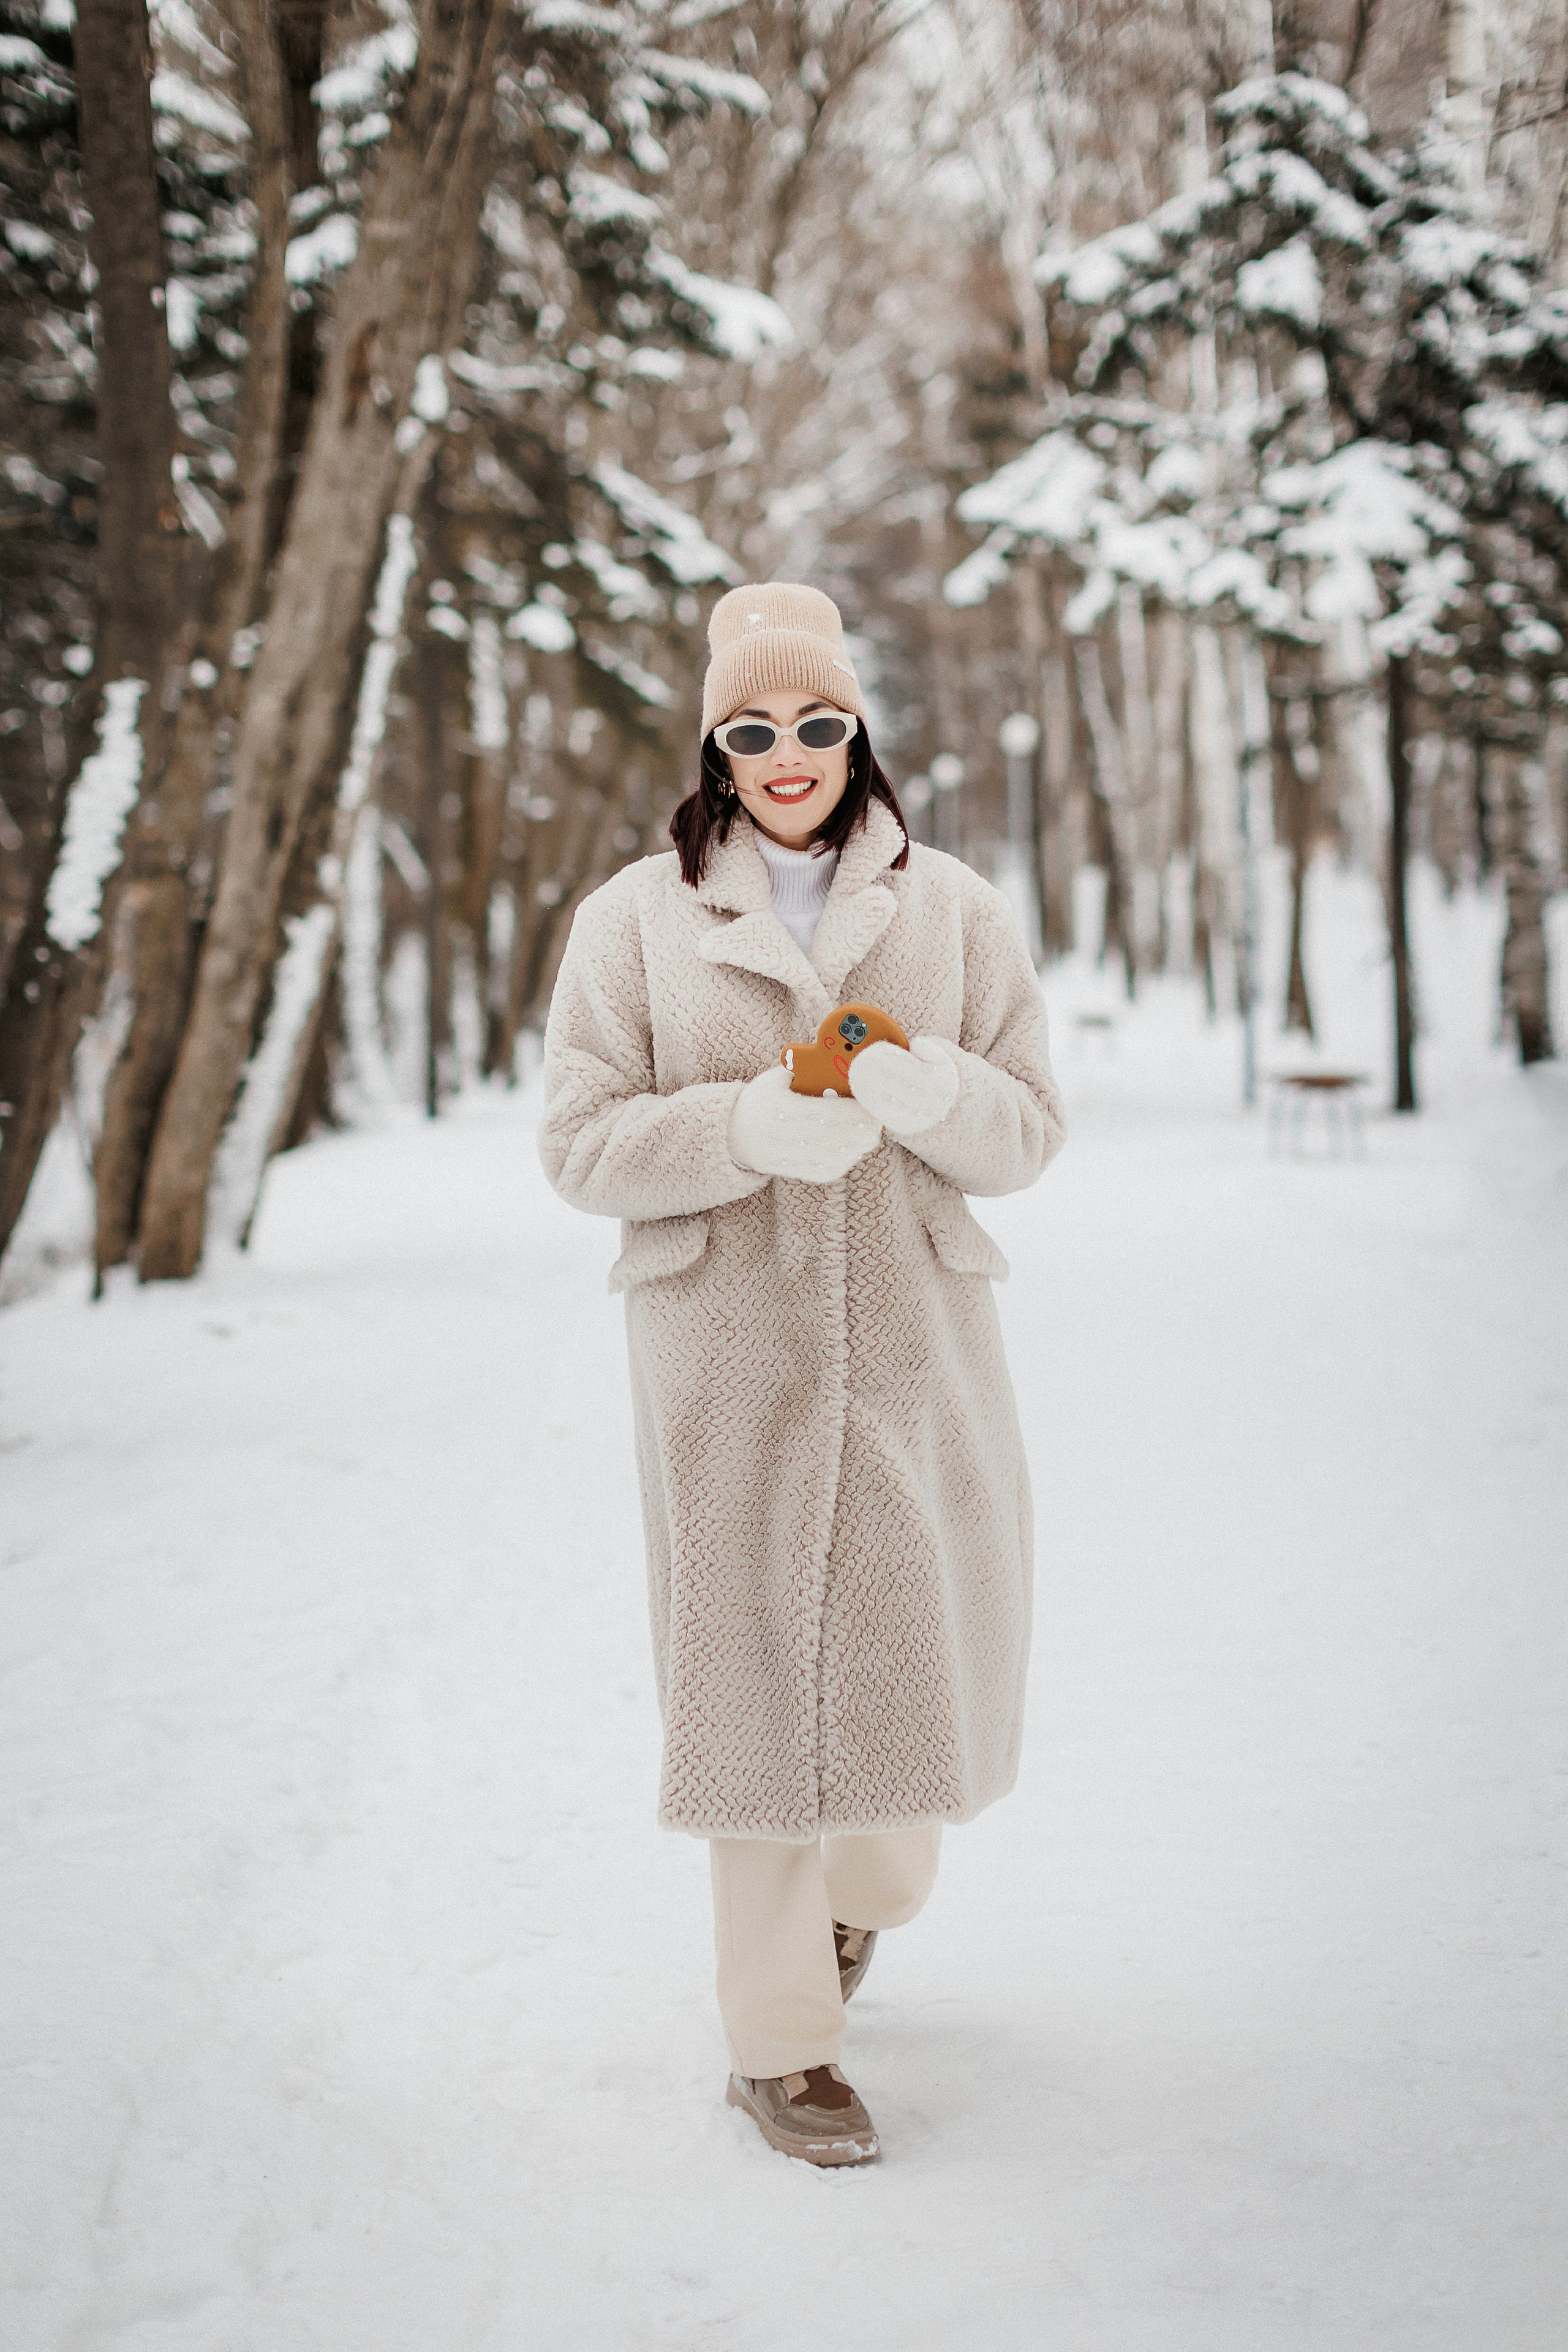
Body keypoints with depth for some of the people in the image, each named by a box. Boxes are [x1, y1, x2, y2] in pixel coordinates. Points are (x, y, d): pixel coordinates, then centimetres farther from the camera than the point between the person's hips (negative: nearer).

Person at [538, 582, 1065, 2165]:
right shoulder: (633, 919, 4)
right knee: (756, 1670, -1)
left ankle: (854, 1893, 39)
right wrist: (750, 1126, -18)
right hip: (727, 1348, -2)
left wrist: (936, 1093, -16)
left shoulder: (955, 911, 8)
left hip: (916, 1339, 2)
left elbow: (1031, 1129, 7)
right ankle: (780, 2040, 13)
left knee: (929, 1655, 7)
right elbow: (580, 1142, -1)